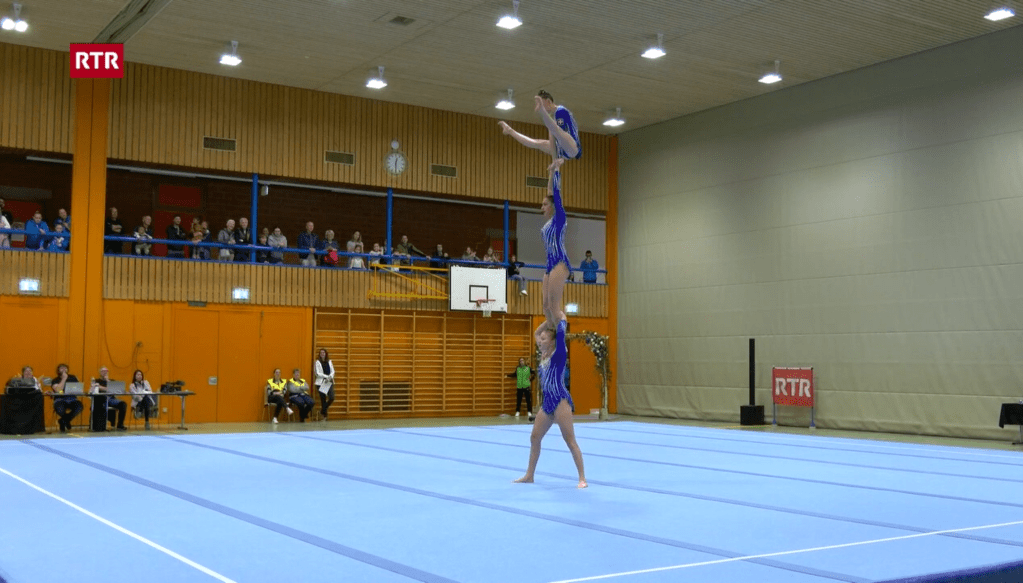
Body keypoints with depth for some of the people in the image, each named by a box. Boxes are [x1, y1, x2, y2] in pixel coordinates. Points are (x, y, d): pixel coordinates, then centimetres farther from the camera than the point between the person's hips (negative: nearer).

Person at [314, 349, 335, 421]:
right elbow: (318, 373, -8)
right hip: (321, 383, -3)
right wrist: (326, 377, -16)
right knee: (323, 399, -2)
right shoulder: (317, 362, -1)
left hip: (329, 382, 3)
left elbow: (332, 371, 8)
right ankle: (324, 415, 11)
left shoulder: (329, 362, 11)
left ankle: (322, 411, 16)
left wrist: (331, 376, -13)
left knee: (331, 398, -9)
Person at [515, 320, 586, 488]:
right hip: (547, 402, 8)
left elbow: (561, 332, -17)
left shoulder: (559, 354, -9)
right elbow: (536, 332, 22)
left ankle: (582, 478, -3)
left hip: (561, 401, -8)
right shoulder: (545, 354, 12)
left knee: (570, 441, -7)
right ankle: (529, 475, 22)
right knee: (534, 438, 11)